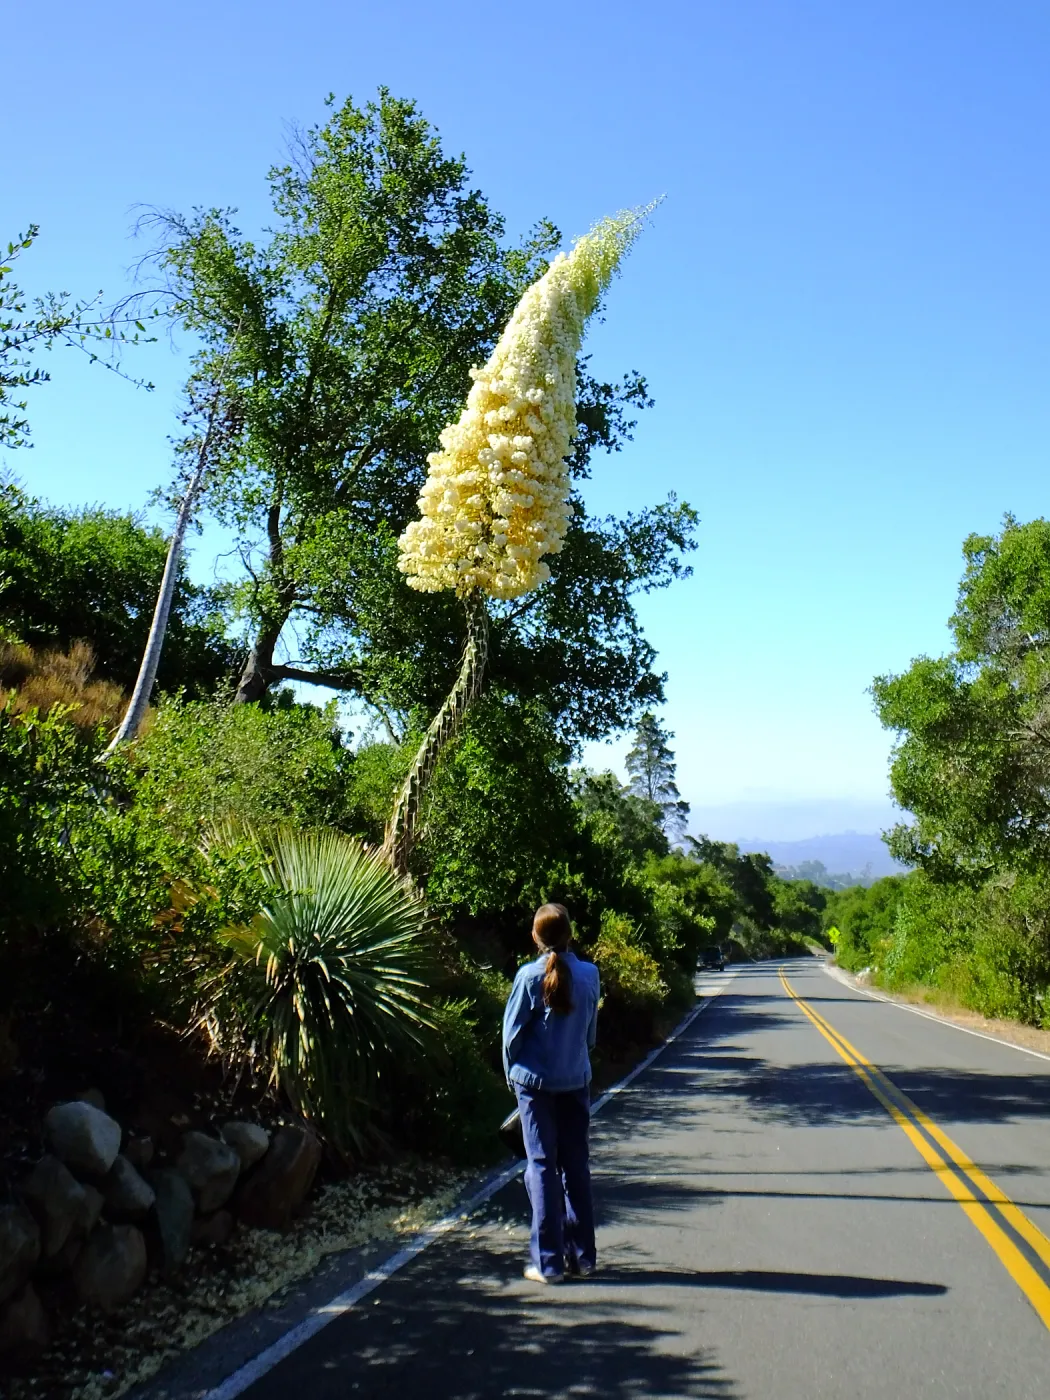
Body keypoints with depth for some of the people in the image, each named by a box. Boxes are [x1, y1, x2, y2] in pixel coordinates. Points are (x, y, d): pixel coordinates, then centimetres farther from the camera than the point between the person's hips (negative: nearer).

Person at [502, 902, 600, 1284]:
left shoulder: (529, 976, -13)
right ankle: (581, 1256, 19)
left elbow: (512, 1033, -6)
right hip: (576, 1081, 3)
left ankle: (548, 1262, 6)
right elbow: (591, 1031, 6)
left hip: (535, 1082, -3)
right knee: (576, 1166, 13)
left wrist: (512, 1074, 9)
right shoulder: (589, 975, -4)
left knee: (542, 1166, 4)